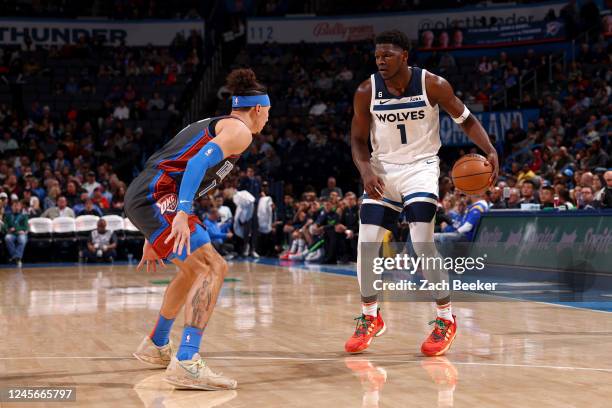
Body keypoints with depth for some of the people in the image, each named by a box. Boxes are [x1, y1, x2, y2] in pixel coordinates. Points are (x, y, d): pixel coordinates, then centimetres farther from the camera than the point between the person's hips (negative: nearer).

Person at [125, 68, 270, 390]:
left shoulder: (212, 125, 29)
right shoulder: (239, 130, 0)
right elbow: (198, 163, -19)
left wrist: (154, 237, 33)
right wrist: (183, 214, -31)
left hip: (141, 197, 10)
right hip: (157, 197, -10)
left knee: (194, 269, 27)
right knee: (212, 268, -18)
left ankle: (156, 346, 42)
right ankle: (186, 364, -30)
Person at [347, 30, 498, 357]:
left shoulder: (433, 85, -14)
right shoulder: (366, 92, -9)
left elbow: (466, 120, -3)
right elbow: (358, 139, 0)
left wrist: (490, 151, -18)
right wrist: (365, 171, -19)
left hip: (421, 167, -3)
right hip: (382, 169, 3)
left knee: (422, 243, -17)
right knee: (366, 244, -4)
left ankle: (445, 319, 0)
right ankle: (370, 317, 16)